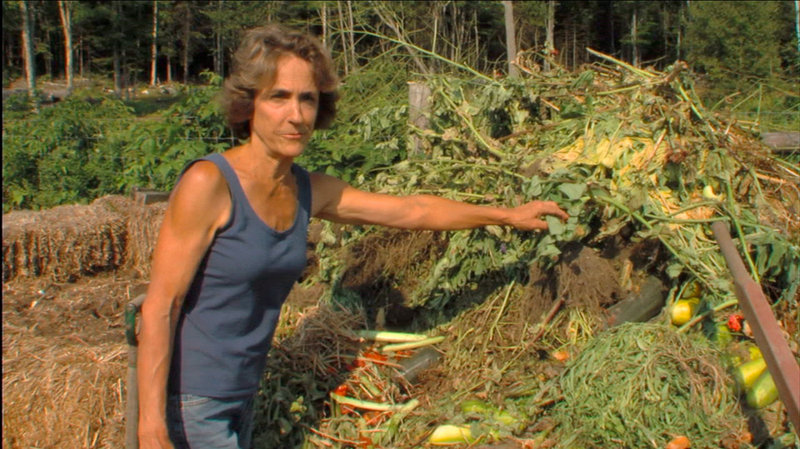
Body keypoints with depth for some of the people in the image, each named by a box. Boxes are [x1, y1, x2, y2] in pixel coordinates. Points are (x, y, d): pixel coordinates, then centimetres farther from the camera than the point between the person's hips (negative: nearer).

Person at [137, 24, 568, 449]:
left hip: (238, 395, 7)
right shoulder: (207, 183, -20)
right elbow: (159, 308, -20)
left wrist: (507, 214, 18)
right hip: (187, 401, -7)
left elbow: (412, 210, 11)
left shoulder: (309, 192, 0)